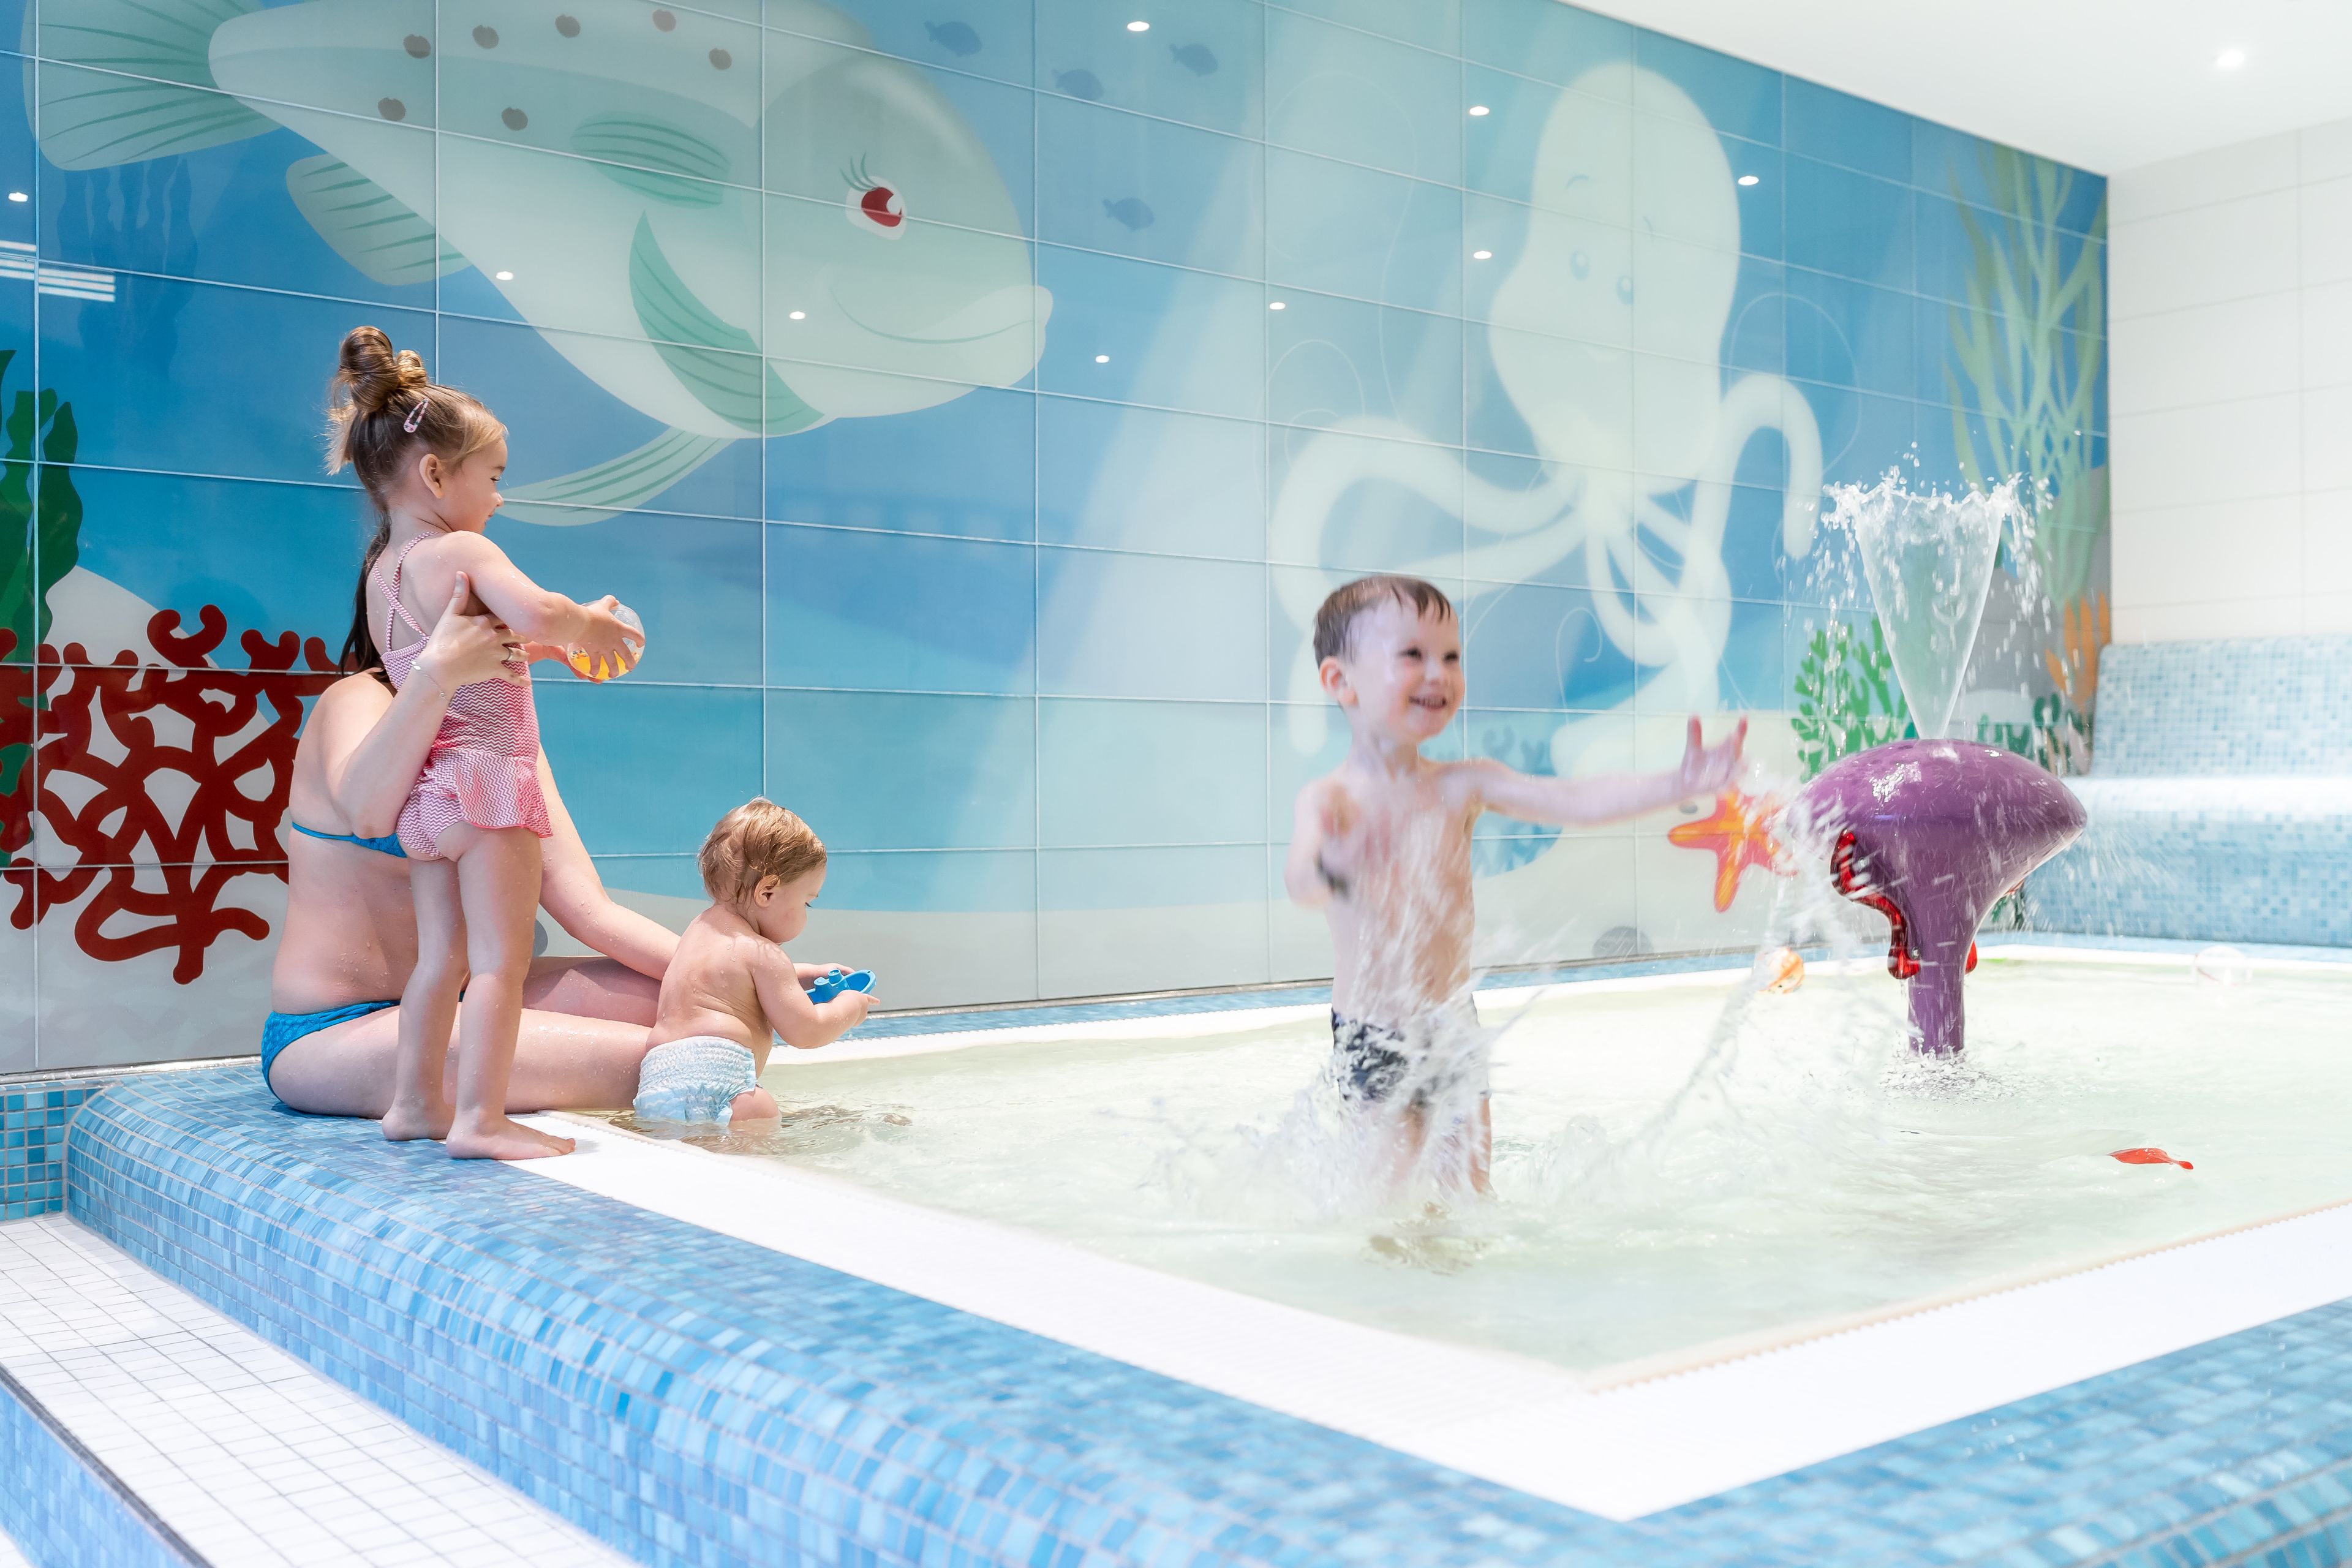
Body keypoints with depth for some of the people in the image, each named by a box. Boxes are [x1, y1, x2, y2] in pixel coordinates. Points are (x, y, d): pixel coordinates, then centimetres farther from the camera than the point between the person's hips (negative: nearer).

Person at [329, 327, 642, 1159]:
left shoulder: (380, 573, 14)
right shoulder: (463, 552, -12)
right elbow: (538, 613, -30)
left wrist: (553, 640, 16)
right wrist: (591, 629, -10)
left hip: (426, 788, 9)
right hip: (487, 777, -9)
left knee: (442, 955, 16)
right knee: (501, 959, -7)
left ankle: (415, 1100, 21)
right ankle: (479, 1117, -9)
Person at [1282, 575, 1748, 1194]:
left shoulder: (1463, 785, -1)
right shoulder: (1331, 800, -14)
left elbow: (1575, 801, -8)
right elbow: (1299, 881, -33)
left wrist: (1678, 784, -20)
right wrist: (1329, 872, -59)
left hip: (1454, 1025, 4)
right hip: (1372, 1038, -4)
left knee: (1470, 1176, 9)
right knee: (1388, 1182, -4)